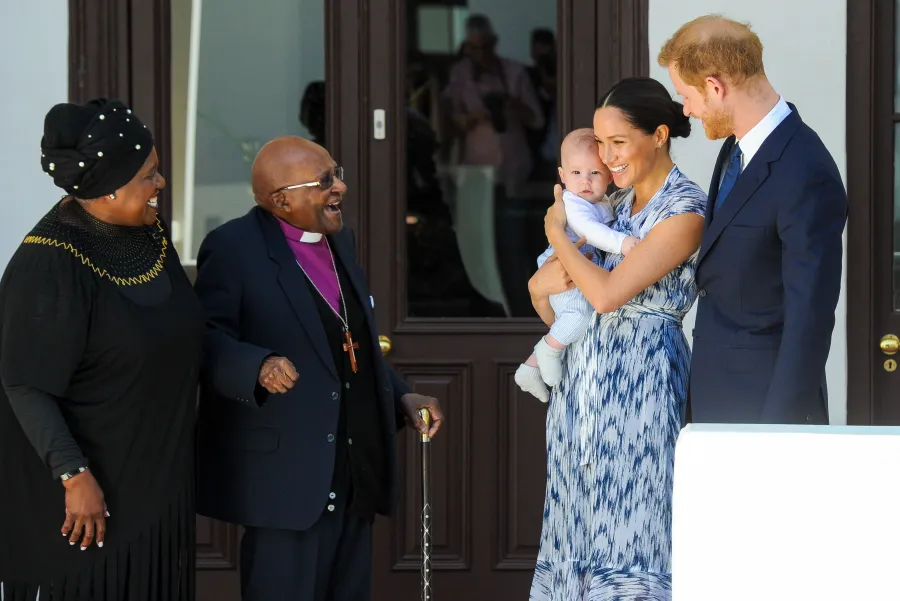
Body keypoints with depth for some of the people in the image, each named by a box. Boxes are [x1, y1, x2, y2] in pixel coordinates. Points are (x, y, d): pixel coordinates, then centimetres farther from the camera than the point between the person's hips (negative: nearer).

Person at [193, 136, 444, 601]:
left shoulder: (338, 240, 15)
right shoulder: (234, 248, -10)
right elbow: (204, 340, -18)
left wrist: (401, 396, 13)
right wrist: (259, 366, -35)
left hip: (354, 471, 8)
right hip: (285, 472, -8)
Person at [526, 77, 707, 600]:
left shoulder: (684, 210, -13)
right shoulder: (616, 200, 10)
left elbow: (607, 293, -18)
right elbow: (542, 284, 19)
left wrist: (558, 233, -6)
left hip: (640, 378, -7)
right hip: (586, 373, 7)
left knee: (629, 523, -5)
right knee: (584, 519, 9)